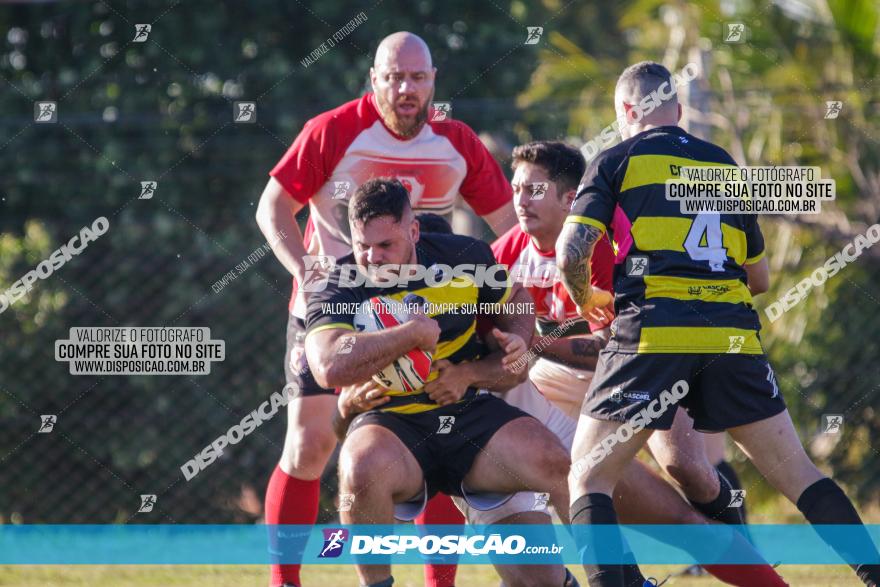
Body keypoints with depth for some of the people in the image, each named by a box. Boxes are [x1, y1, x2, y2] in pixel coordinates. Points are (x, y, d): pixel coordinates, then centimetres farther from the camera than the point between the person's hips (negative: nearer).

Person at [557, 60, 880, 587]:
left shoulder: (618, 161, 7)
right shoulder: (725, 165, 21)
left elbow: (571, 252, -4)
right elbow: (761, 277, 27)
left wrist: (586, 302, 16)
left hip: (653, 333, -4)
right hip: (734, 338, 4)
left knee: (589, 479, 2)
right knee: (799, 474, 11)